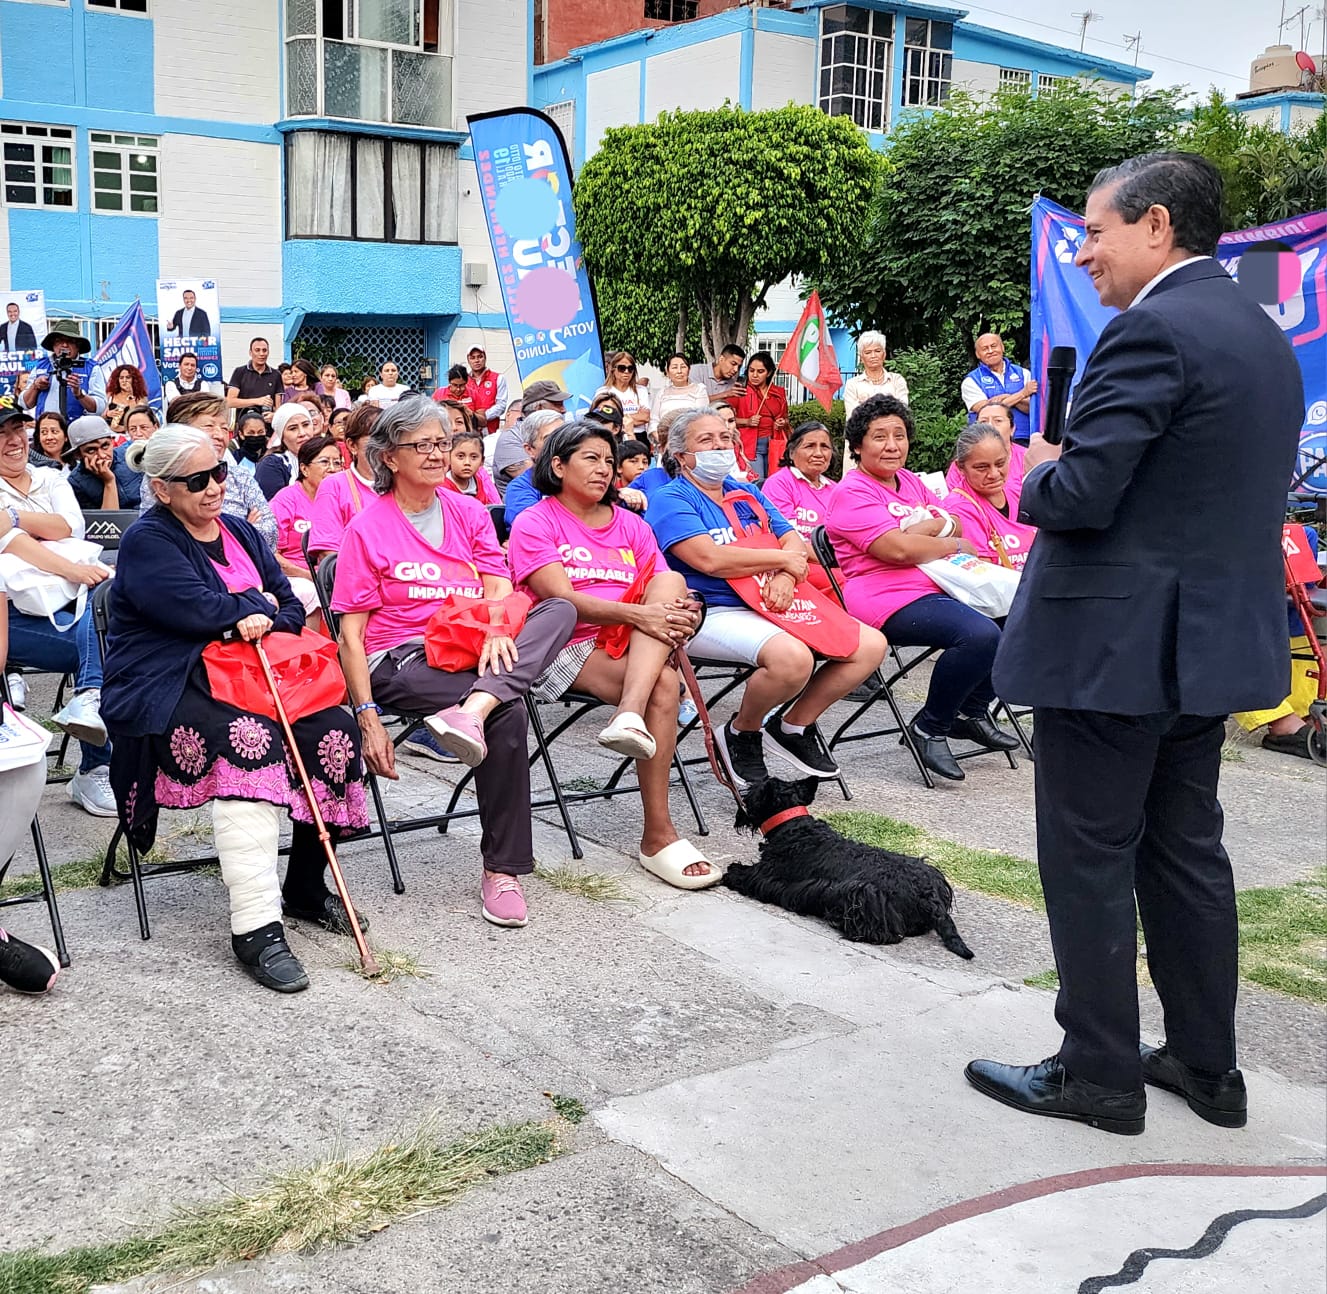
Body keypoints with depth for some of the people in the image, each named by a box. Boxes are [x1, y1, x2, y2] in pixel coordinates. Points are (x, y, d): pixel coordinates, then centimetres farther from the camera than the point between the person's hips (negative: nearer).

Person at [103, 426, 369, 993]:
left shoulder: (241, 532, 17)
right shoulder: (147, 541, -4)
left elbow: (293, 609, 14)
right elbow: (201, 610, -19)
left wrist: (265, 622, -8)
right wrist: (258, 601, -3)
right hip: (165, 691, -7)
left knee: (334, 728, -19)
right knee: (250, 738, -36)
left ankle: (305, 888, -2)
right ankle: (255, 926, -38)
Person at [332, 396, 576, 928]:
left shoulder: (468, 512, 14)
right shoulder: (367, 529, 1)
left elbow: (500, 588, 2)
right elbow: (350, 634, -4)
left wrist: (498, 627, -23)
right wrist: (368, 719, -15)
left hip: (469, 651, 5)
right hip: (400, 663, -5)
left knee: (560, 610, -22)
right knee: (509, 712, -32)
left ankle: (472, 711, -44)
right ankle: (501, 869, -24)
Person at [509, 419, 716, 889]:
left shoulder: (630, 525, 20)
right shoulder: (535, 523, 3)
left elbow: (663, 595, 10)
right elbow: (562, 598, -12)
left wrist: (676, 618, -16)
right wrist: (637, 613, -25)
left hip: (638, 646, 5)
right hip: (569, 647, -4)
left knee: (671, 581, -25)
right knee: (663, 685, -30)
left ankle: (629, 715, -44)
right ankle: (658, 837, -31)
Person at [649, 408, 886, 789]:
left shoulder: (746, 493, 22)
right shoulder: (669, 500, -2)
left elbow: (794, 542, 12)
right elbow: (709, 558, -17)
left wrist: (785, 576, -13)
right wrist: (785, 558, -7)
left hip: (767, 607, 8)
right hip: (712, 614, -8)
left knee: (871, 644, -4)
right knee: (792, 656, -36)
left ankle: (792, 727, 10)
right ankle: (742, 733, -6)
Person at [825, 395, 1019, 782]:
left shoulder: (909, 481, 21)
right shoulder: (851, 492, -7)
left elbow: (951, 522, 18)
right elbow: (898, 550, -18)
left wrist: (932, 527, -7)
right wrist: (956, 545, -2)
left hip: (937, 587, 9)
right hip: (888, 599, -9)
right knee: (981, 634, -30)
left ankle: (972, 712, 11)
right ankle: (930, 728, -11)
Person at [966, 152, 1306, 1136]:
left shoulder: (1152, 330, -17)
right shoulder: (1264, 334, 13)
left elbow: (1077, 497, -24)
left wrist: (1040, 471, -1)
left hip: (1116, 644, -9)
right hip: (1212, 638, 9)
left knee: (1088, 860, 3)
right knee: (1186, 851, 17)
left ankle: (1099, 1074, 14)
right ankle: (1207, 1067, 27)